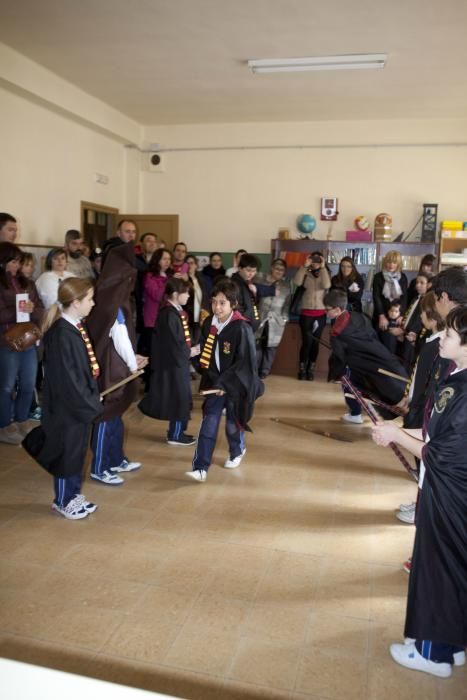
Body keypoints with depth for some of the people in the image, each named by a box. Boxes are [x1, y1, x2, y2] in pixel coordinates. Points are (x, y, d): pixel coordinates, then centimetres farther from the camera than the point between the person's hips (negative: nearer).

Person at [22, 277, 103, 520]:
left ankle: (74, 494, 38)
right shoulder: (62, 335, -26)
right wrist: (91, 405, -15)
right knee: (67, 452, 10)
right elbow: (67, 380, -24)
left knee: (78, 450, 20)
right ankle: (63, 501, 31)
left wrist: (92, 399, 11)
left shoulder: (76, 327, 2)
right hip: (67, 406, -8)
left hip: (81, 403, 8)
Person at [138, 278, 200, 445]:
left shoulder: (175, 312, 9)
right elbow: (174, 344, -23)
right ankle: (175, 435, 15)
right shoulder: (170, 315, -22)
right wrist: (189, 352, -10)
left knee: (180, 397, 17)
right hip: (174, 363, -10)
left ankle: (177, 431, 29)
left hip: (177, 362, 10)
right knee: (180, 398, 2)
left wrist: (191, 348, -1)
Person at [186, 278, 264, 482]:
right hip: (214, 383, 4)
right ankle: (200, 468, 1)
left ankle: (237, 452, 44)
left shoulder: (241, 328, -20)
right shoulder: (208, 323, -2)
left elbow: (245, 362, -19)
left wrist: (224, 383, -23)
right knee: (208, 426, -2)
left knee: (233, 424, 15)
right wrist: (210, 379, 6)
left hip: (235, 385, -4)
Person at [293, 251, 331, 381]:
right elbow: (297, 282, -16)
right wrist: (305, 266, -14)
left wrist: (323, 268, -13)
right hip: (306, 313, -2)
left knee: (315, 342, 4)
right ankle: (302, 369, 6)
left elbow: (327, 285, -13)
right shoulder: (306, 274, 4)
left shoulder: (324, 274, 8)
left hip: (320, 314, 2)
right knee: (307, 342, -7)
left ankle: (311, 369, 13)